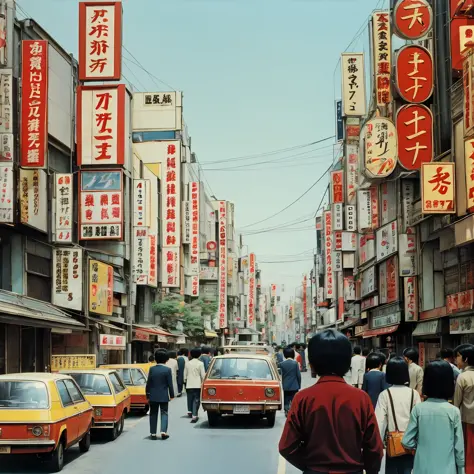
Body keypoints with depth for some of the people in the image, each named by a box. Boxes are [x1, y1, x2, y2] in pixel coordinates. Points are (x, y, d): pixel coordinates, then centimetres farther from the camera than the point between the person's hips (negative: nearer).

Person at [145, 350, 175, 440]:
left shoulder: (152, 369, -2)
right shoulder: (167, 370, -8)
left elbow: (148, 383, 1)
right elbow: (170, 384, -6)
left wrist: (147, 395, 8)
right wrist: (171, 395, 4)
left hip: (153, 396, 2)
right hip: (164, 396, -2)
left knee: (153, 414, 9)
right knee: (164, 413, 5)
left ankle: (153, 433, 9)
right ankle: (163, 431, -7)